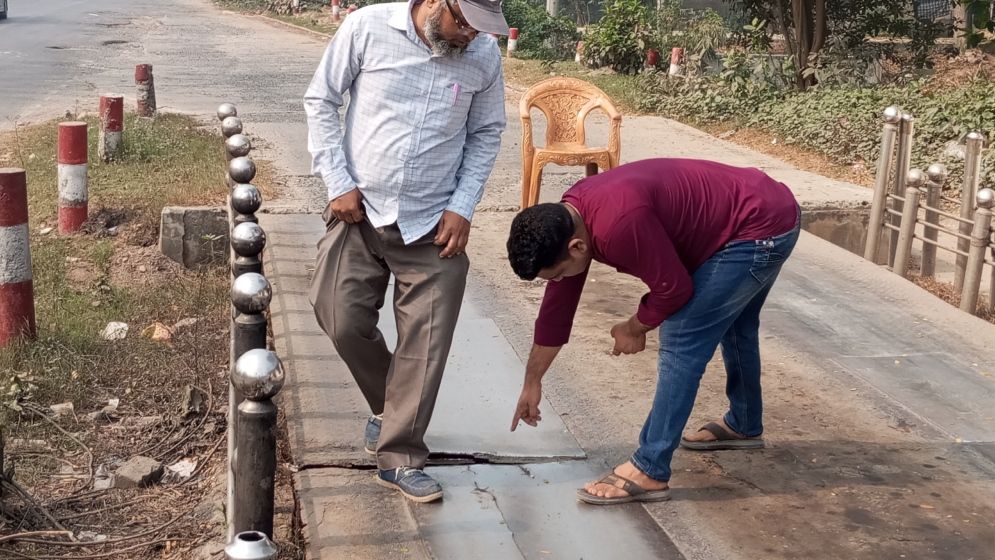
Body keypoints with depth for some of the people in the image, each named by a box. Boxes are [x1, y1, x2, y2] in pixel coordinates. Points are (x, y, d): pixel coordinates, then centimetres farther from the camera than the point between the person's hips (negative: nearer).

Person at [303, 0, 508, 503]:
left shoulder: (484, 56, -5)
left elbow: (486, 135, 7)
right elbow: (321, 101, -1)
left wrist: (462, 206, -3)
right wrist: (338, 183, -7)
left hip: (433, 225, 1)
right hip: (360, 211, 0)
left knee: (425, 345, 0)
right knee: (343, 322, 2)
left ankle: (399, 458, 14)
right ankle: (389, 408, 31)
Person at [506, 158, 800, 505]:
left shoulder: (618, 224, -33)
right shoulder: (568, 219, -2)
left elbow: (674, 288, -22)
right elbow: (557, 304, 7)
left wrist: (634, 328, -3)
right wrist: (532, 382, 14)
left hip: (761, 229, -10)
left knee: (681, 341, -11)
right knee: (733, 324, 28)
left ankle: (649, 472, -5)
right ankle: (744, 425, 50)